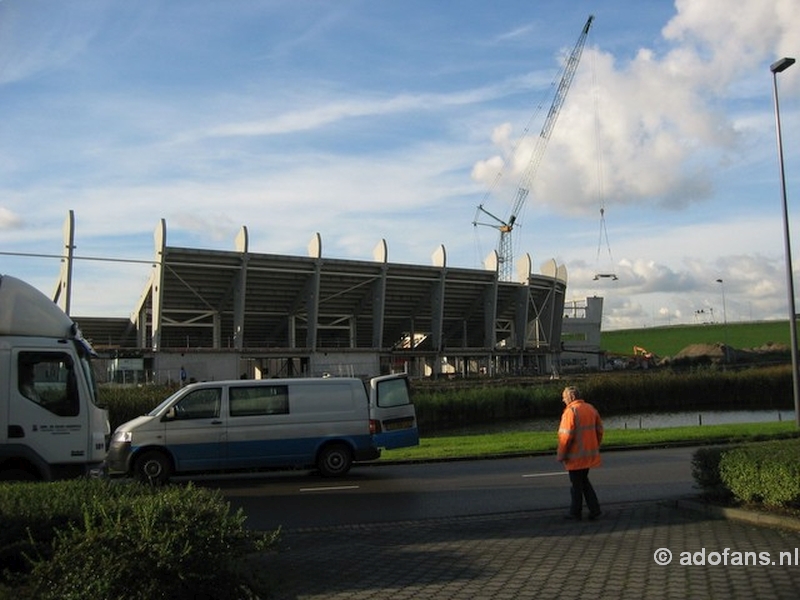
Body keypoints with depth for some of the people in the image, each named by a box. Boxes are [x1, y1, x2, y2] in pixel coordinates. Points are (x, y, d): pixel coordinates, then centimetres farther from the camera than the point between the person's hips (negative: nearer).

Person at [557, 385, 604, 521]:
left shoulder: (570, 411, -17)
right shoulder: (591, 409, 7)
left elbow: (566, 435, -20)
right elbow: (599, 430, 12)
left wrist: (561, 455, -11)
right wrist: (595, 447, 20)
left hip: (575, 456, -7)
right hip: (589, 454, 7)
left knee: (576, 484, 5)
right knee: (584, 481, 21)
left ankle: (575, 513, 16)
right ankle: (594, 509, 15)